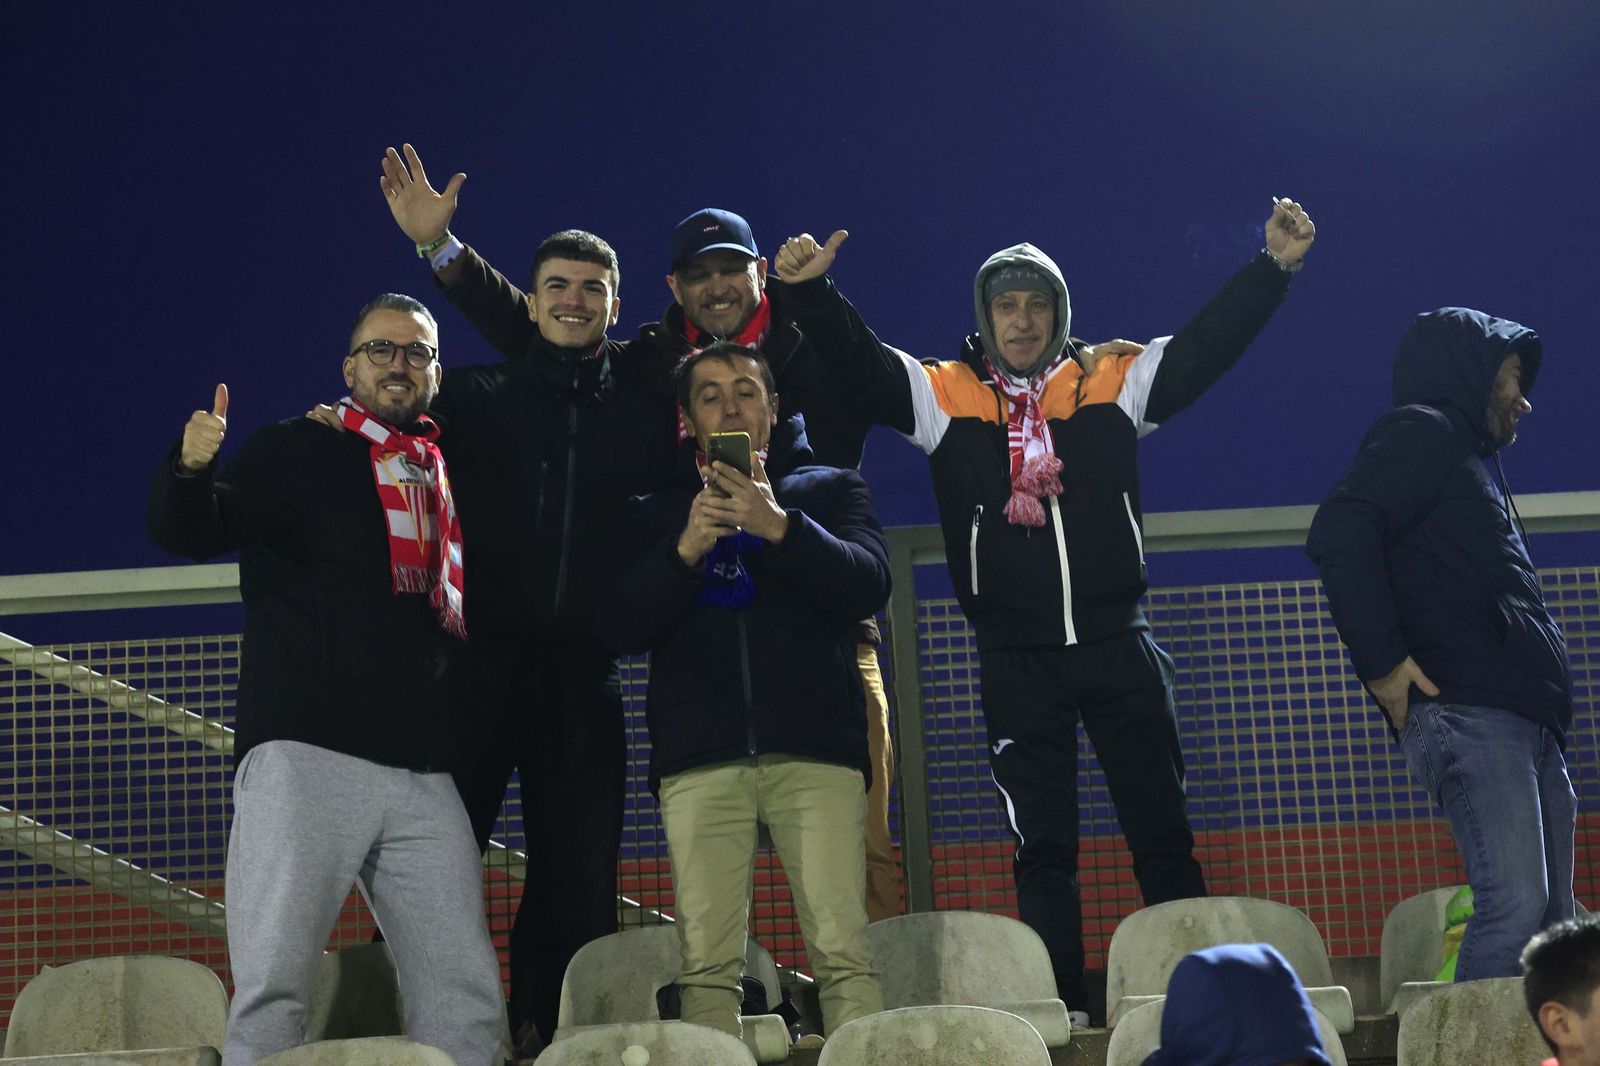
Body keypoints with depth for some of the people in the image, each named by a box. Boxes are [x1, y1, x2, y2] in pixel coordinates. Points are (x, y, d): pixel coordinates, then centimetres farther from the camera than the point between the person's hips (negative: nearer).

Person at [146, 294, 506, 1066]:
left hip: (422, 771, 5)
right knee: (273, 987, -11)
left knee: (467, 995, 4)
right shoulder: (298, 451, 4)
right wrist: (192, 470, -32)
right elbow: (187, 531, -11)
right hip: (306, 755, -5)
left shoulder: (446, 475, 20)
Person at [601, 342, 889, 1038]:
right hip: (700, 756, 1)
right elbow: (625, 627, 8)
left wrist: (780, 528, -13)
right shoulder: (656, 514, 21)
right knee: (706, 963, -8)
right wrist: (685, 551, -8)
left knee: (842, 951, -13)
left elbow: (869, 585, 1)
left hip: (815, 746, -1)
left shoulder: (830, 489, 18)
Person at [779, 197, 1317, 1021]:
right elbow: (860, 364, -2)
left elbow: (1206, 345, 3)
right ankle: (1061, 1008, 8)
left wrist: (1273, 267, -6)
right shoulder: (944, 396, 4)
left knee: (1161, 831, 6)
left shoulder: (1112, 381, 6)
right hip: (1017, 661, -1)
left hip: (1118, 645, 1)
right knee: (1041, 844, 3)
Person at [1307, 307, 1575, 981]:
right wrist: (1382, 660, -18)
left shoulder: (1469, 456, 30)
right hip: (1466, 715, -10)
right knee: (1516, 904, -20)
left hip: (1525, 723, 10)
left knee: (1550, 921, 6)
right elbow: (1339, 534, -16)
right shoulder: (1420, 433, 0)